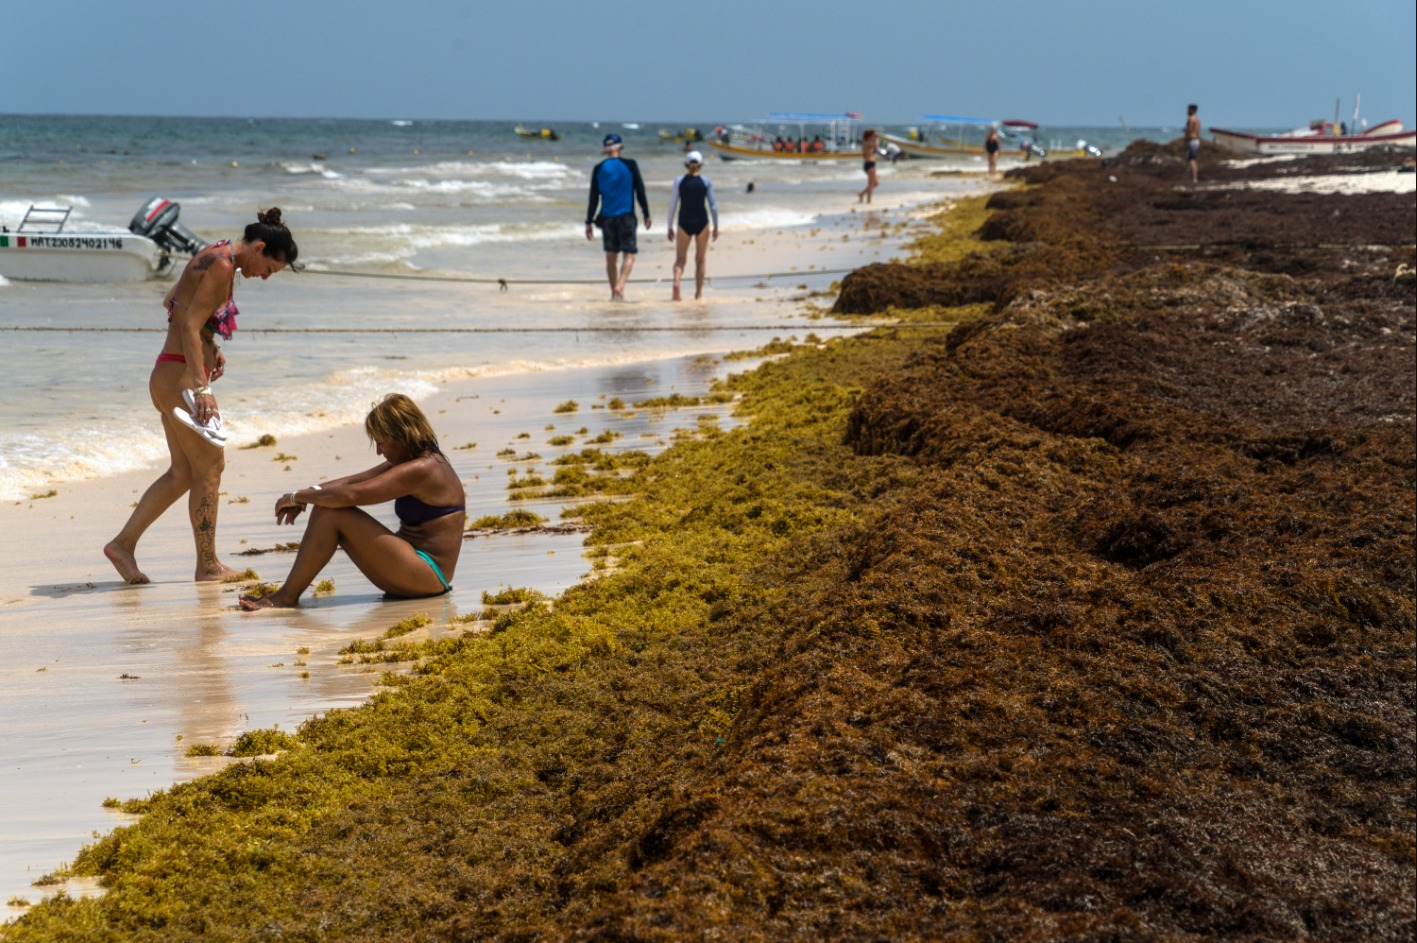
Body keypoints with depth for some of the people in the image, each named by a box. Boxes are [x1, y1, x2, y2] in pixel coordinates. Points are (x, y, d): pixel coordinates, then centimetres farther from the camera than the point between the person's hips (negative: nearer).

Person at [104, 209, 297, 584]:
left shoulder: (212, 258, 14)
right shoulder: (222, 266, -16)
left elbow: (172, 302, 28)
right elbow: (190, 327, -22)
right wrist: (200, 388, -26)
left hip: (168, 377, 10)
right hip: (180, 376, -10)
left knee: (183, 473, 14)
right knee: (209, 467, -1)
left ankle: (123, 543, 14)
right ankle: (207, 565, 5)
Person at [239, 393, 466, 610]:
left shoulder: (421, 470, -17)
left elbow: (351, 494, -23)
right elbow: (352, 481, 11)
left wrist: (297, 496, -12)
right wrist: (306, 496, -4)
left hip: (429, 575, -10)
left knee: (332, 513, -17)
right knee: (325, 509, 2)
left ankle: (287, 596, -11)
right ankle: (288, 592, -4)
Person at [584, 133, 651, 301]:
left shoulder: (598, 169, 2)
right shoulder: (630, 166, -3)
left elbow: (593, 198, 2)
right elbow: (640, 192, -1)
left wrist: (589, 222, 6)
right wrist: (647, 215, 8)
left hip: (607, 217, 2)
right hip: (626, 216, -2)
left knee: (610, 256, 11)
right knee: (629, 255, -1)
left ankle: (614, 293, 14)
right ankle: (619, 286, -21)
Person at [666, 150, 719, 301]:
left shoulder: (679, 181, -1)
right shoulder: (706, 181, -2)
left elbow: (672, 205, -1)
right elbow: (713, 205, -1)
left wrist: (670, 227, 5)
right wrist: (716, 226, 8)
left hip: (684, 222, 0)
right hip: (701, 222, 0)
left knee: (680, 259, 6)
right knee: (700, 259, 12)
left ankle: (676, 281, -22)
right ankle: (699, 292, 13)